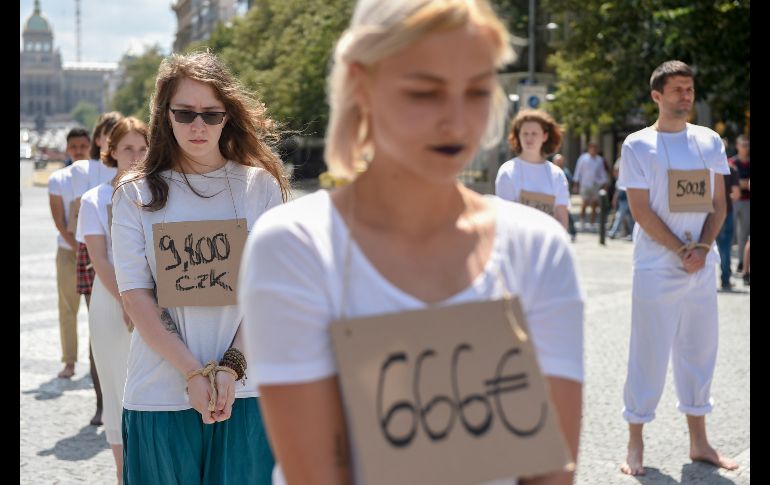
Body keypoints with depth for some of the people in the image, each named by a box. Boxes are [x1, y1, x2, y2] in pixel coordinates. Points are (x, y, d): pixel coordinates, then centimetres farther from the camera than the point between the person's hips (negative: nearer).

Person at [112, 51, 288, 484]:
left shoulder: (262, 185, 4)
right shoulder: (136, 195, 3)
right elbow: (136, 295, -3)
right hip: (160, 395, 0)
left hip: (247, 390, 0)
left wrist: (231, 367, -11)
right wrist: (193, 372, -12)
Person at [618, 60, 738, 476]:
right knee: (649, 354, -2)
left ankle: (698, 442, 21)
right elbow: (641, 211, -9)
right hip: (656, 269, -5)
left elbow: (718, 203, 8)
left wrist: (703, 248, -8)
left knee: (699, 351, 10)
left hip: (702, 268, 5)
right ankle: (635, 444, 8)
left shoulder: (710, 142, 9)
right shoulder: (637, 146, -4)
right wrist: (681, 251, -13)